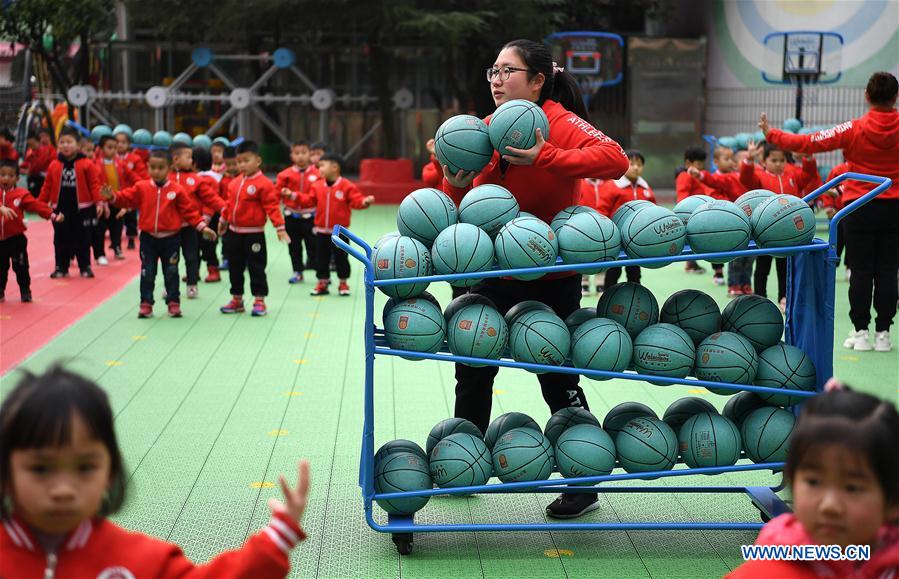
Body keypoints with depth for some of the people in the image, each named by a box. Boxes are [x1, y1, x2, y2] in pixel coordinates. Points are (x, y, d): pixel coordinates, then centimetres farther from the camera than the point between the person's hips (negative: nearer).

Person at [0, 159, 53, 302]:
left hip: (16, 238, -2)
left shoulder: (21, 194, -5)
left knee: (21, 267, 3)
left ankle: (25, 292, 16)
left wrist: (50, 214, -22)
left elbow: (36, 204, -12)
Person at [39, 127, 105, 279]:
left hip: (82, 209, -2)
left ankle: (85, 267, 17)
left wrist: (99, 202, -15)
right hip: (60, 210, 2)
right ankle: (61, 267, 18)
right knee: (61, 239, 8)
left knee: (83, 239, 7)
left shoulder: (87, 164, -7)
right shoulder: (54, 165, 1)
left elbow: (94, 184, -8)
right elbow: (47, 186, 5)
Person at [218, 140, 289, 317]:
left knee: (256, 267, 0)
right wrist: (223, 220, 30)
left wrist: (279, 227, -20)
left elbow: (272, 207, -15)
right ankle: (237, 299, 24)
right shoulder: (235, 183, 8)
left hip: (254, 234, -7)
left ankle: (259, 301, 7)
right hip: (234, 232, 7)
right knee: (235, 267, 13)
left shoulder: (263, 183, -13)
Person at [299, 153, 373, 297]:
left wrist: (365, 202, -35)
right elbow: (309, 200, 9)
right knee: (321, 259, 10)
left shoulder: (347, 186, -11)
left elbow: (356, 201, -16)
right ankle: (322, 283, 21)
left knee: (341, 258, 5)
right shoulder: (317, 186, 3)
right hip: (321, 232, 4)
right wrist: (295, 196, 1)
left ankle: (343, 283, 19)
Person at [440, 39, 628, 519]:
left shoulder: (557, 120, -14)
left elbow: (614, 158, -31)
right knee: (472, 368, 14)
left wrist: (544, 158, -36)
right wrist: (456, 184, -12)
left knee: (557, 378, 1)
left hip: (551, 277, -7)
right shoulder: (487, 130, 6)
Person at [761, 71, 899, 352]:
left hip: (860, 208, -2)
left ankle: (861, 332, 6)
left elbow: (810, 143, -9)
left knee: (861, 272, 4)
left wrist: (771, 135, 0)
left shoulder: (854, 129, -10)